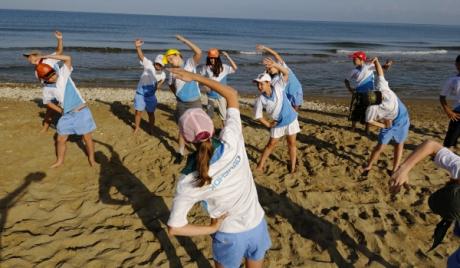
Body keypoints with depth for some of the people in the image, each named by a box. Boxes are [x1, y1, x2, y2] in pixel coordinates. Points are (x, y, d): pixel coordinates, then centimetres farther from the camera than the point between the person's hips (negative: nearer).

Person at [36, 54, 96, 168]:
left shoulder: (63, 73, -7)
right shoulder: (47, 89, 1)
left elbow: (68, 59, -20)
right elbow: (47, 101, 19)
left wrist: (47, 56, -18)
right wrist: (60, 110, 9)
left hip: (82, 111, -4)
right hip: (67, 115, 4)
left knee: (87, 138, 4)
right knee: (60, 139, 10)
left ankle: (91, 159, 22)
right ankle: (60, 161, 32)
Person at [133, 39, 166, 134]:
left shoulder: (163, 74, -1)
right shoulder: (149, 65, -13)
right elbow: (141, 56, -30)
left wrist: (160, 83, -14)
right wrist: (138, 47, -48)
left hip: (151, 95, 3)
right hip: (140, 93, -2)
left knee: (151, 113, 9)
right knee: (138, 112, 5)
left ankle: (151, 129, 26)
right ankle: (137, 127, 26)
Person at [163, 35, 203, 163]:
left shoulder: (190, 63, -9)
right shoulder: (172, 72, 1)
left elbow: (198, 52, -27)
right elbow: (171, 85, 20)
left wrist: (183, 39, -23)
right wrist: (177, 95, 9)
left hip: (195, 102, -3)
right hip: (181, 104, 3)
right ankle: (181, 152, 21)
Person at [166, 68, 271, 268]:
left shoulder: (188, 182, -25)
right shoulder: (232, 143, -23)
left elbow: (173, 228, -18)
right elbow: (232, 95, -9)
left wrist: (211, 228, -7)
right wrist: (196, 77, -6)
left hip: (229, 235, -2)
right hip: (257, 226, 3)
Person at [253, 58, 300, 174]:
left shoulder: (278, 87, -16)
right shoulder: (260, 100, -17)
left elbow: (286, 73, -24)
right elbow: (258, 116, -8)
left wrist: (275, 65, -38)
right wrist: (268, 124, -7)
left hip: (290, 119, 0)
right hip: (277, 124, 0)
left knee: (292, 143, 9)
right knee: (271, 144, 10)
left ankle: (293, 167, 22)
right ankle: (260, 165, 24)